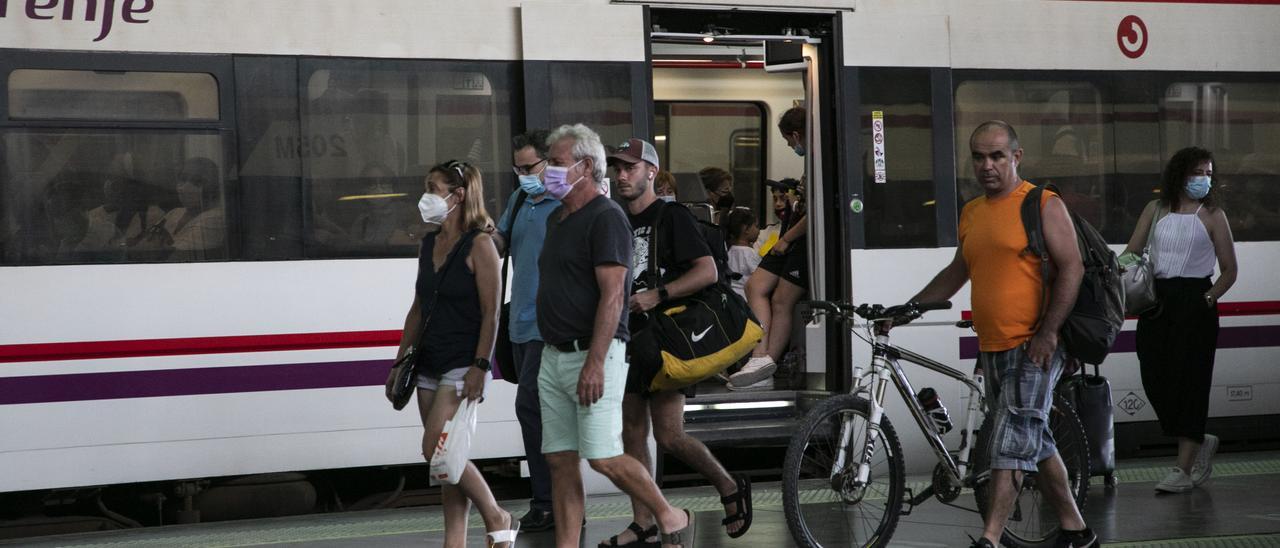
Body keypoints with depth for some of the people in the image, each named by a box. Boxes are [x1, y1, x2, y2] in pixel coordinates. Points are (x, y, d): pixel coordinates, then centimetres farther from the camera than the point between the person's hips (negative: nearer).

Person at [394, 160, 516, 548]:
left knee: (437, 450, -15)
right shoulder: (428, 245, 13)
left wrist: (480, 367, -21)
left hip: (463, 364, -8)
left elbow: (490, 313, -14)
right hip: (431, 363, 8)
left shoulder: (478, 245, -10)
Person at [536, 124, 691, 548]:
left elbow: (612, 295, -19)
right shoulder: (557, 219, 17)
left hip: (593, 355, -9)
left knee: (604, 458, -10)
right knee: (561, 462, 5)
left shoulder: (606, 217, -12)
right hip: (554, 356, 9)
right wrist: (553, 352, 20)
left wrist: (594, 363, -25)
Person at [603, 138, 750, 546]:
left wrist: (658, 295, -23)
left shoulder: (672, 218, -7)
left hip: (664, 339, -8)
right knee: (632, 436, 6)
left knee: (669, 436, -12)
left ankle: (730, 487, 9)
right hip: (628, 339, 8)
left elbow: (707, 271, -17)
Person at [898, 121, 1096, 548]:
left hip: (1034, 347, -7)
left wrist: (1047, 332, -18)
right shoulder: (971, 213, 15)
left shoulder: (1043, 205, -5)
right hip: (992, 349, 7)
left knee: (1013, 441, -14)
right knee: (1035, 443, 12)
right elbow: (958, 272, 28)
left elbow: (1072, 267, -11)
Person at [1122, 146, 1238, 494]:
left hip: (1194, 300, -4)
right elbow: (1131, 253, 9)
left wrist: (1208, 298, -11)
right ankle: (1200, 443, 22)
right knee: (1155, 378, 0)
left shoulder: (1212, 215, 5)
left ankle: (1184, 469, -4)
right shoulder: (1156, 210, 13)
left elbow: (1229, 270, 4)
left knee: (1188, 380, -6)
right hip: (1156, 299, 4)